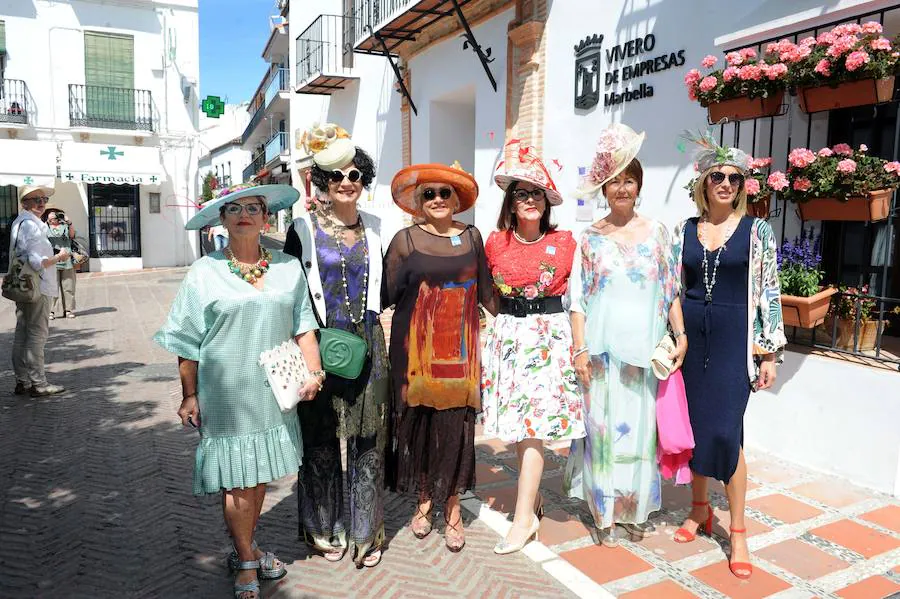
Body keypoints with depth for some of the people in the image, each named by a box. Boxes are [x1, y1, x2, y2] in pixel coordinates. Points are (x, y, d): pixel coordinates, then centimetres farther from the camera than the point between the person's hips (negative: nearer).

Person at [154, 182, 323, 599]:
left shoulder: (288, 267, 4)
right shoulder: (205, 272, -4)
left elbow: (303, 326, 8)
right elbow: (188, 343, -1)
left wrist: (314, 371, -2)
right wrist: (189, 395, -2)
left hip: (274, 390, 3)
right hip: (227, 392, -3)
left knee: (261, 473, 15)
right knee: (237, 479, 4)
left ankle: (246, 547, 36)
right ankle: (246, 564, 24)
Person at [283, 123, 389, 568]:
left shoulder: (374, 228, 9)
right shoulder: (304, 228, -1)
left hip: (367, 344, 3)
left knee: (367, 437, 8)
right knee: (322, 436, 8)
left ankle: (366, 531, 23)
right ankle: (324, 528, 27)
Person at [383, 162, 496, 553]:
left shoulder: (471, 237, 8)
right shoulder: (405, 240, 0)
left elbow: (485, 290, 13)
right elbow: (386, 293, 1)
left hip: (459, 347, 2)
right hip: (416, 346, -1)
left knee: (456, 423, 2)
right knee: (419, 421, 6)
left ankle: (452, 505, 18)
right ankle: (423, 500, 26)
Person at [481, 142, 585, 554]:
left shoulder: (564, 242, -1)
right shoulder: (495, 243, 3)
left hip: (550, 335, -2)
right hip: (507, 335, 3)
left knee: (531, 424, -6)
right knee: (517, 425, 6)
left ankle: (525, 517, 2)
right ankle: (534, 496, 27)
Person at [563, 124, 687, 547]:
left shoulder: (656, 233, 6)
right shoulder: (591, 238, 4)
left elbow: (671, 291, 8)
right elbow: (578, 298, 1)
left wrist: (680, 335, -1)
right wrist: (580, 349, -5)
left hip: (644, 350, 1)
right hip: (603, 349, -1)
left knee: (641, 427, 6)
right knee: (604, 427, 3)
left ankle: (637, 511, 24)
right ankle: (607, 514, 18)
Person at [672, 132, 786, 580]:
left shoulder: (757, 231, 0)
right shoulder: (685, 231, 6)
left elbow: (769, 294, 0)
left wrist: (770, 351, -3)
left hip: (734, 338, -3)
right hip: (691, 336, 3)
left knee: (724, 430, -7)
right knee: (694, 424, 10)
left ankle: (738, 531, 9)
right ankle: (700, 508, 30)